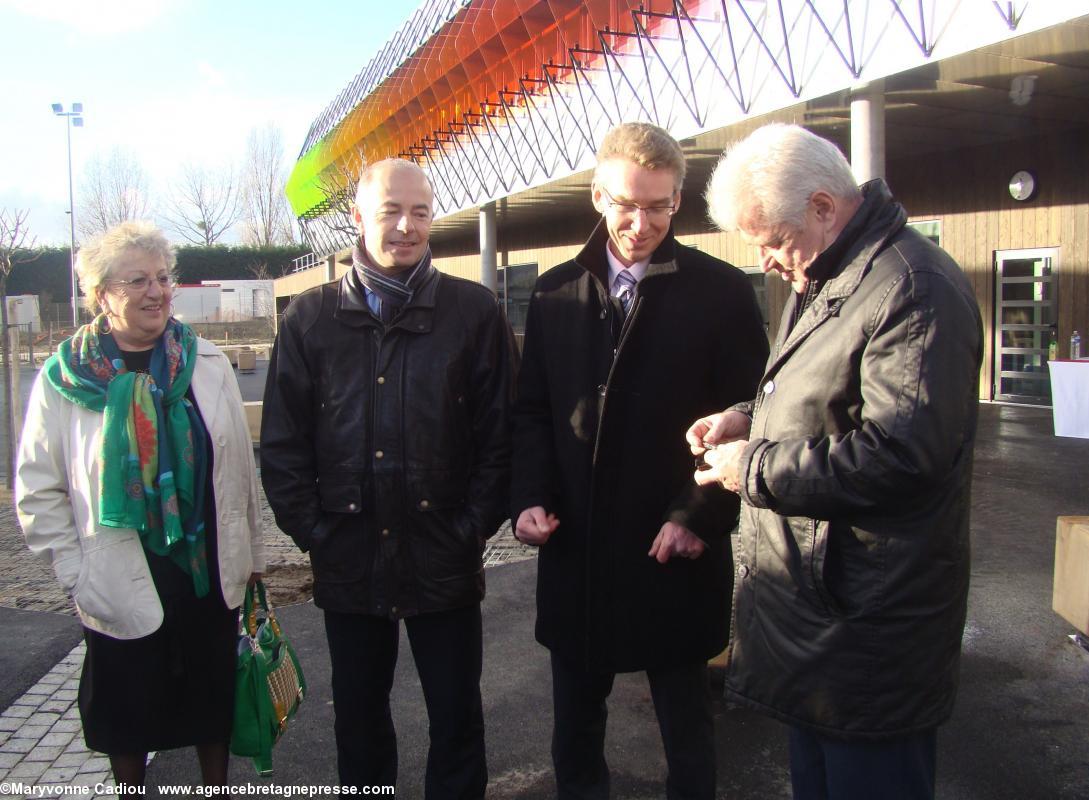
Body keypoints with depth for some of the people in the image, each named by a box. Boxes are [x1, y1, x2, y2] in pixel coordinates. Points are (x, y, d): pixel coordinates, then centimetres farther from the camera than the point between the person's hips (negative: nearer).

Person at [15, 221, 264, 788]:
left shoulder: (206, 361, -1)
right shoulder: (64, 378, -7)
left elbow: (240, 465, 4)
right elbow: (37, 492, -3)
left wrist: (249, 554, 6)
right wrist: (76, 574, -6)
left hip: (210, 571, 2)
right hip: (122, 585, -2)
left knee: (214, 698, 17)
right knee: (129, 713, 16)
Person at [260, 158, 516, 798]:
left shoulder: (474, 312, -2)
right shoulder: (311, 319, 3)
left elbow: (500, 432, -2)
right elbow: (282, 443, 4)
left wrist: (473, 528, -7)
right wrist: (313, 531, -3)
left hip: (444, 560, -1)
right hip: (349, 560, 2)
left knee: (457, 717, 12)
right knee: (359, 718, 19)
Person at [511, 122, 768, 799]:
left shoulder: (722, 291, -5)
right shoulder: (556, 291, 5)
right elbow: (533, 409, 9)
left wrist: (698, 518, -14)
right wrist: (531, 496, -4)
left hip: (675, 553, -3)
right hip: (574, 548, 3)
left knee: (687, 726, 16)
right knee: (575, 724, 19)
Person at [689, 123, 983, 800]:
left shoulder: (915, 288, -21)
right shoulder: (825, 282, 14)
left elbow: (899, 453, -28)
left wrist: (756, 468, -18)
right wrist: (751, 418, 6)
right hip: (813, 597, 10)